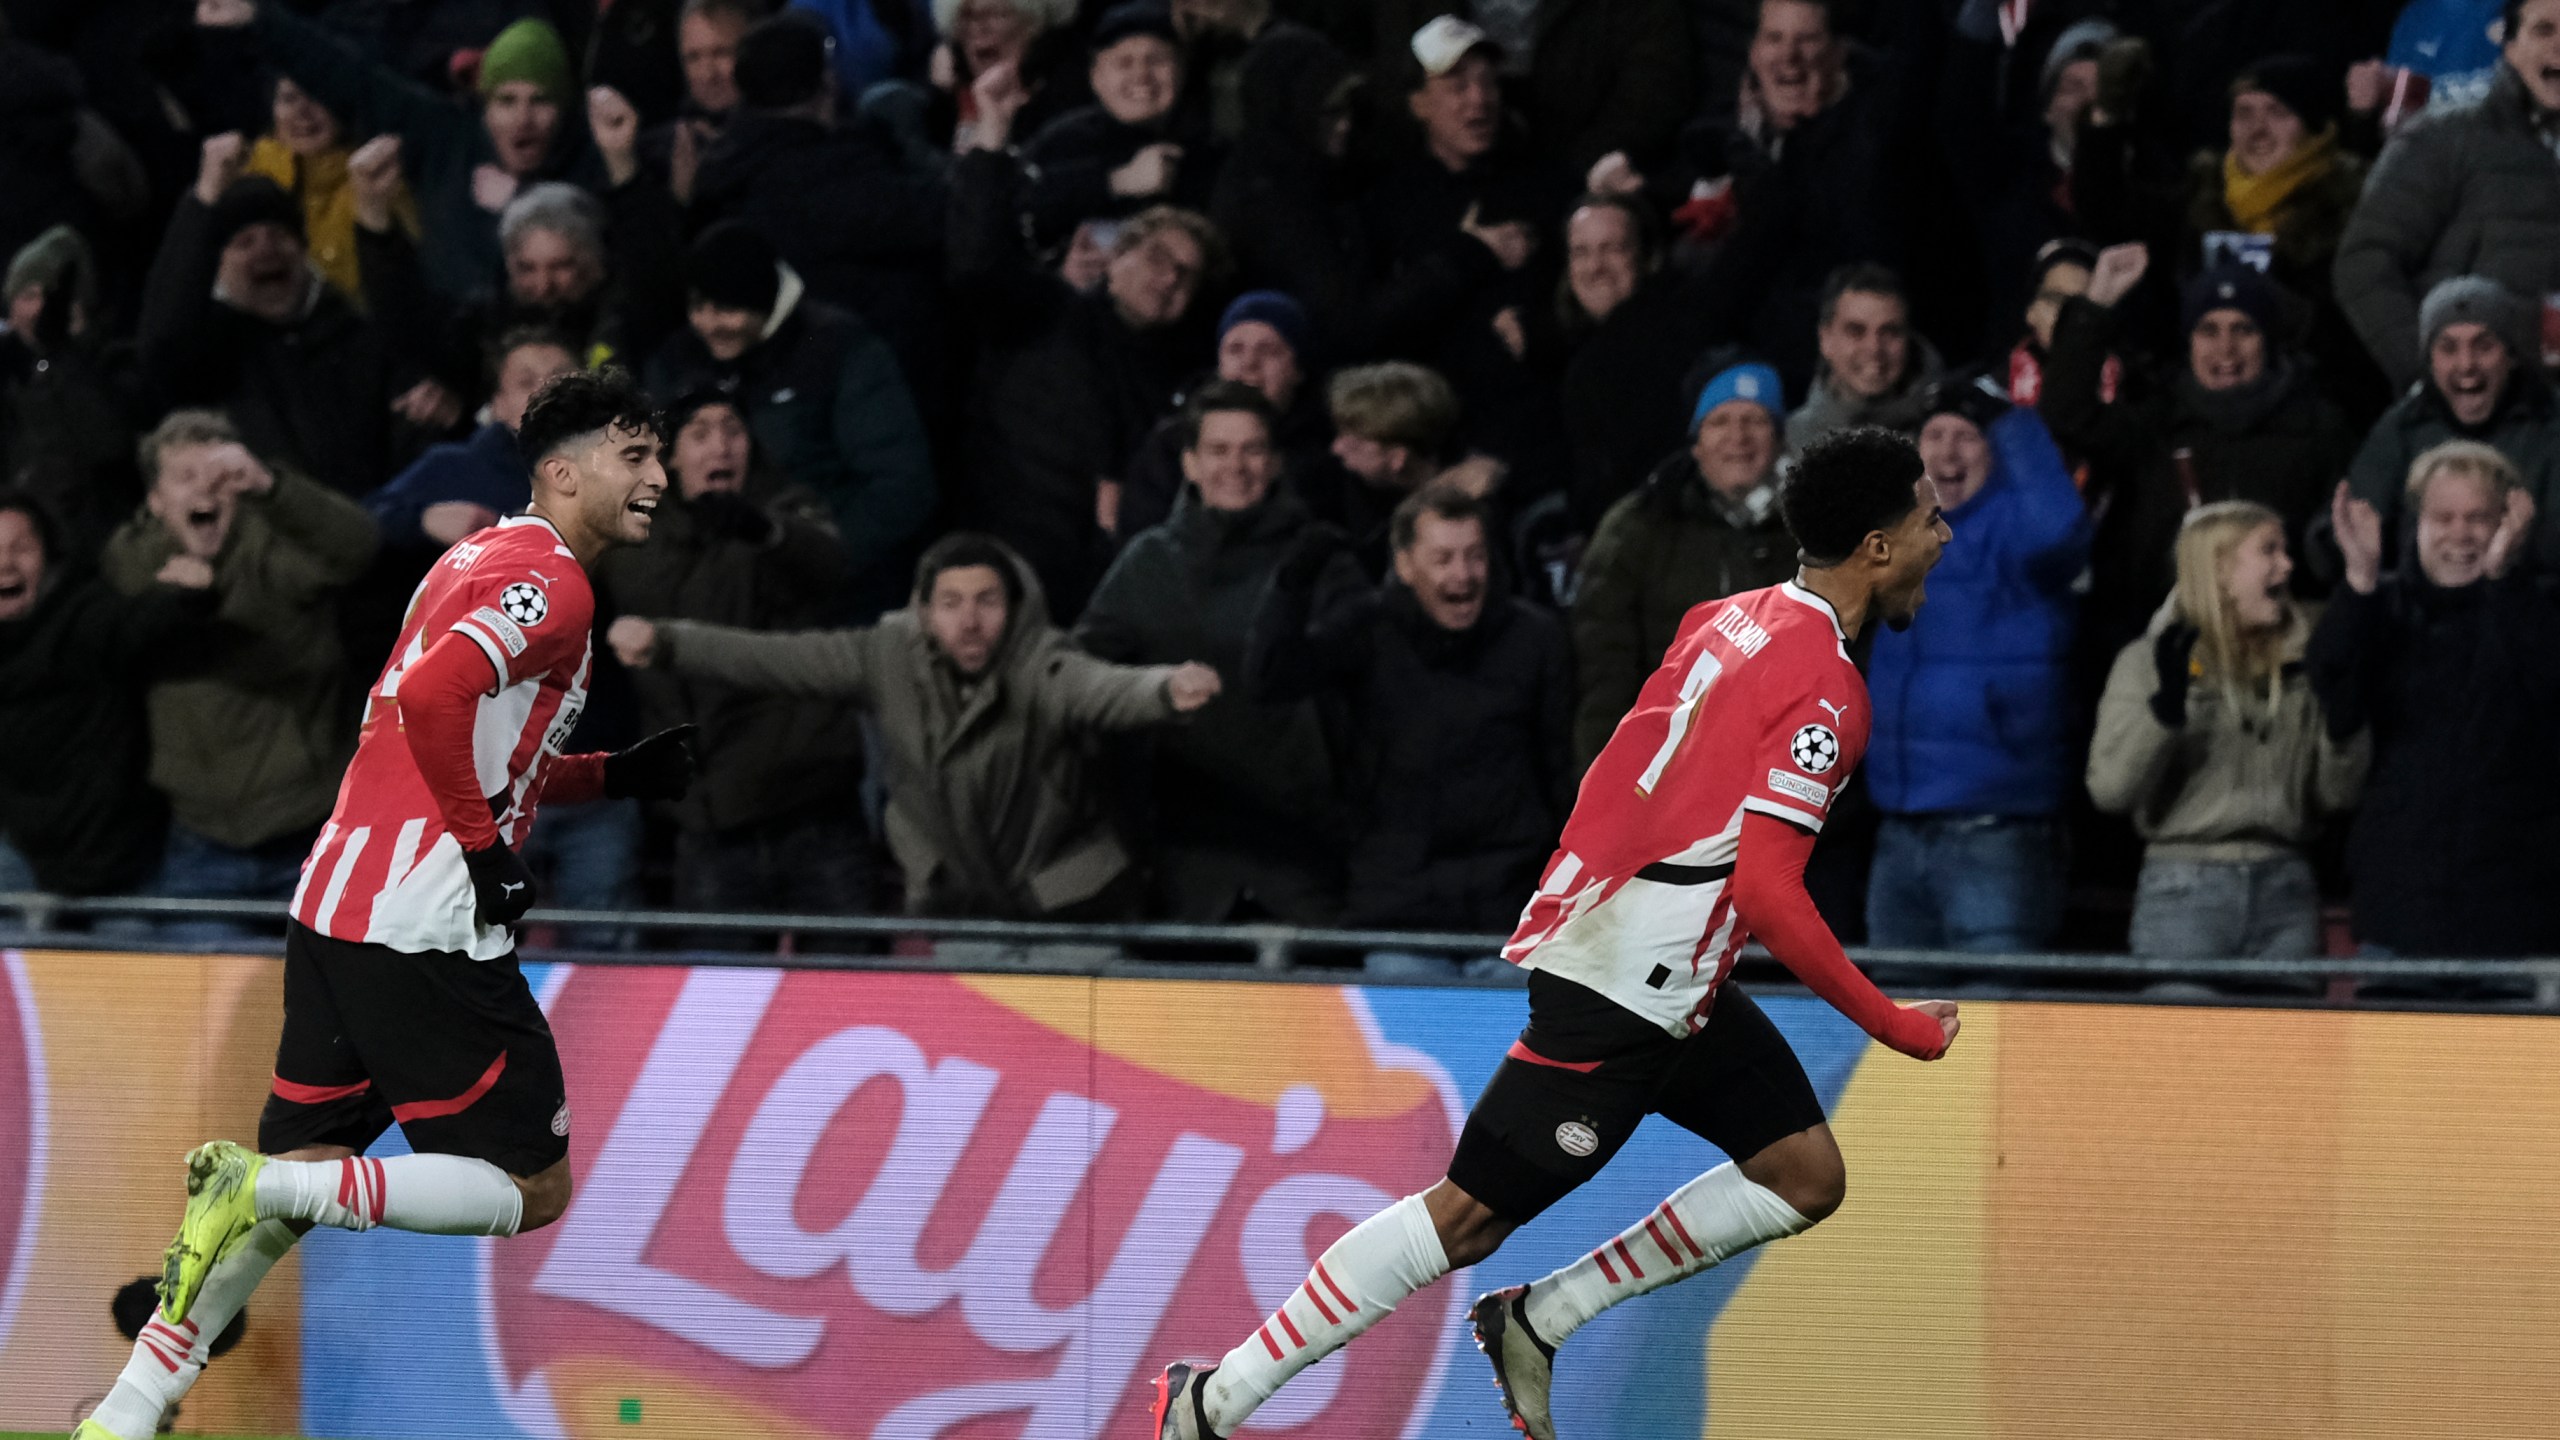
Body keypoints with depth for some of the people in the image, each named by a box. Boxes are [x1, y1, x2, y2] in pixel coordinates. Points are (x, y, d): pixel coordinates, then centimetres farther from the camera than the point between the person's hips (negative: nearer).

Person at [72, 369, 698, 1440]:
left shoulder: (482, 560, 21)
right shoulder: (551, 581, -10)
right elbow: (433, 699, -25)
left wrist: (616, 775, 24)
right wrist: (484, 846, -16)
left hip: (332, 908, 9)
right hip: (429, 930, -9)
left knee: (291, 1181, 13)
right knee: (534, 1189, 0)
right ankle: (264, 1185, -13)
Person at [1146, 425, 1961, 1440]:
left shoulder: (1734, 618, 9)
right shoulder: (1827, 688, -19)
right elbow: (1767, 894, -24)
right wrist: (1891, 1024, -16)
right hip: (1625, 985, -10)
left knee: (1806, 1175, 9)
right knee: (1470, 1214, -4)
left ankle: (1538, 1321, 12)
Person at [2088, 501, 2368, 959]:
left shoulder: (2299, 667, 11)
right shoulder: (2149, 660, 1)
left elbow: (2335, 797, 11)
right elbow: (2110, 790, -8)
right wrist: (2165, 707, -19)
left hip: (2285, 890, 3)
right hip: (2186, 885, -3)